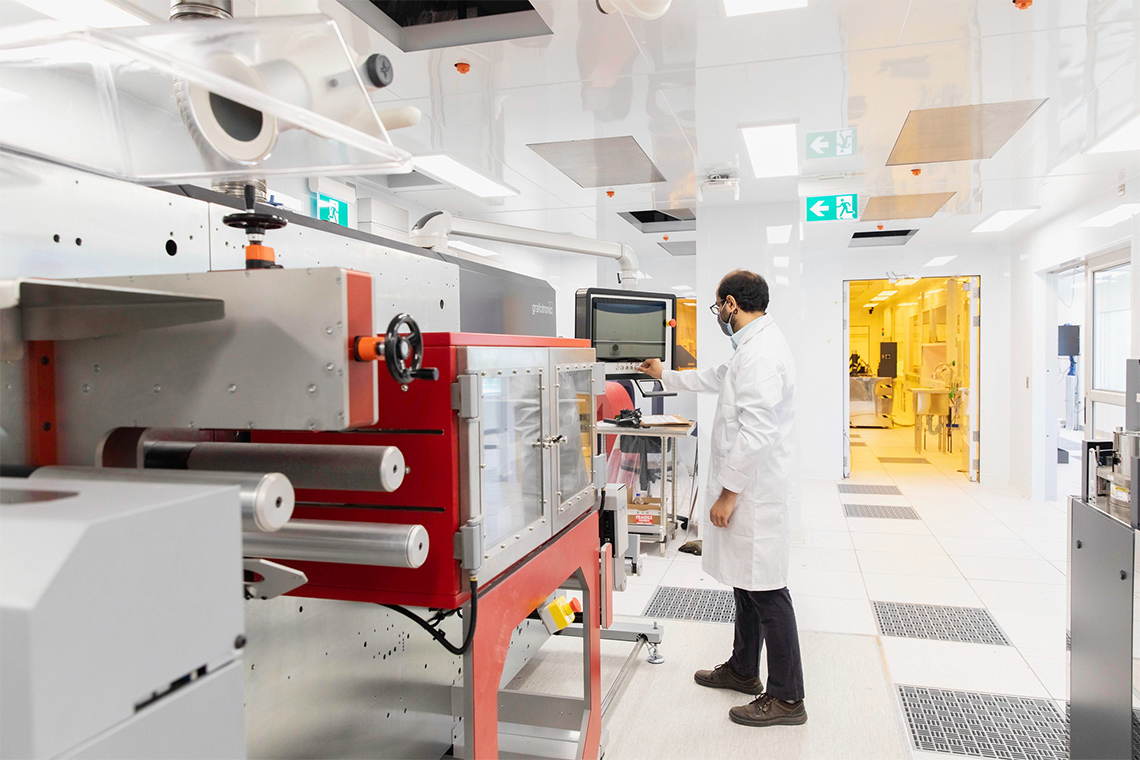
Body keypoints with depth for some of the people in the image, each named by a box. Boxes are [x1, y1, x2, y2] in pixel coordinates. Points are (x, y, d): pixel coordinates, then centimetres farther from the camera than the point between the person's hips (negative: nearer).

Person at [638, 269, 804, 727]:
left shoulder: (760, 353, -20)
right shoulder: (754, 347, 14)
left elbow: (755, 432, -26)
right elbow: (716, 379, 33)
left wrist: (728, 493, -21)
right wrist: (666, 376, 44)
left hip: (753, 489, -11)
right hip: (747, 487, 11)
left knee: (766, 590, -1)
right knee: (745, 582, 21)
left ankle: (787, 698, 12)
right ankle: (743, 670, 37)